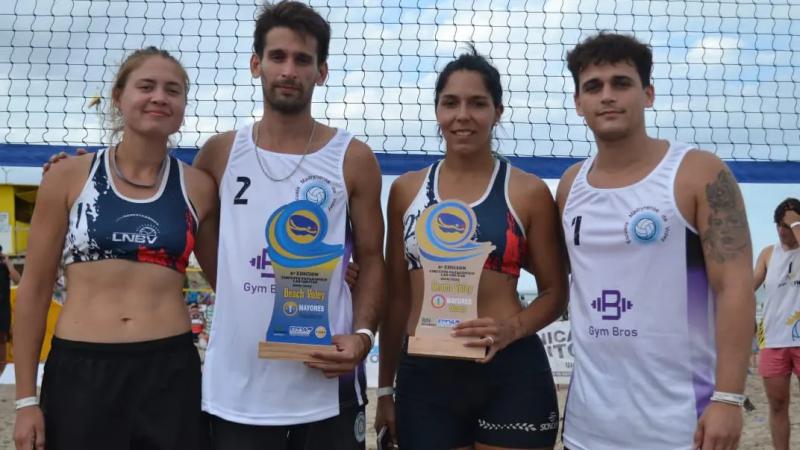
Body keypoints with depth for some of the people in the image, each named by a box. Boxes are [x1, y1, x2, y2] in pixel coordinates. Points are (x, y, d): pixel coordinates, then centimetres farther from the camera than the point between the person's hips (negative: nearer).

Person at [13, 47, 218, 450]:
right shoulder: (69, 176, 0)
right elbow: (35, 287, 3)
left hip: (170, 372, 1)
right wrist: (26, 398, 3)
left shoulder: (198, 188, 3)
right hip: (79, 372, -1)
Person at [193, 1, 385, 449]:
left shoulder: (353, 158, 1)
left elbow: (372, 260, 3)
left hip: (326, 388, -1)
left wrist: (363, 335, -11)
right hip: (235, 386, 2)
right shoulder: (221, 153, 5)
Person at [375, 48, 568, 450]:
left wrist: (511, 329, -17)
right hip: (422, 376, 2)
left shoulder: (528, 191, -1)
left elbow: (555, 292, 3)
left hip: (510, 375, -2)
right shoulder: (406, 189, 6)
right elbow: (397, 295, 10)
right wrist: (385, 388, 11)